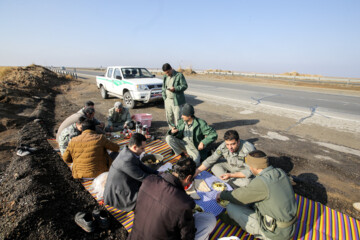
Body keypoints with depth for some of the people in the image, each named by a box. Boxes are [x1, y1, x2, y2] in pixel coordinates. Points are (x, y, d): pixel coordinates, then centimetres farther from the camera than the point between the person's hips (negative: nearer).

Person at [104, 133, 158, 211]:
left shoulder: (128, 152, -4)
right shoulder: (128, 160, -33)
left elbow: (142, 167, 4)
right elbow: (142, 177, -24)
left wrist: (158, 173, -2)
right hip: (119, 195, -9)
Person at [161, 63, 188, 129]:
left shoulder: (179, 75, -6)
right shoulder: (165, 77, 13)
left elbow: (185, 86, -9)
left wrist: (175, 88, -22)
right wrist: (164, 97, 7)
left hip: (177, 101, -6)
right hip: (168, 100, 6)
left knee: (178, 117, -4)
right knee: (169, 116, 12)